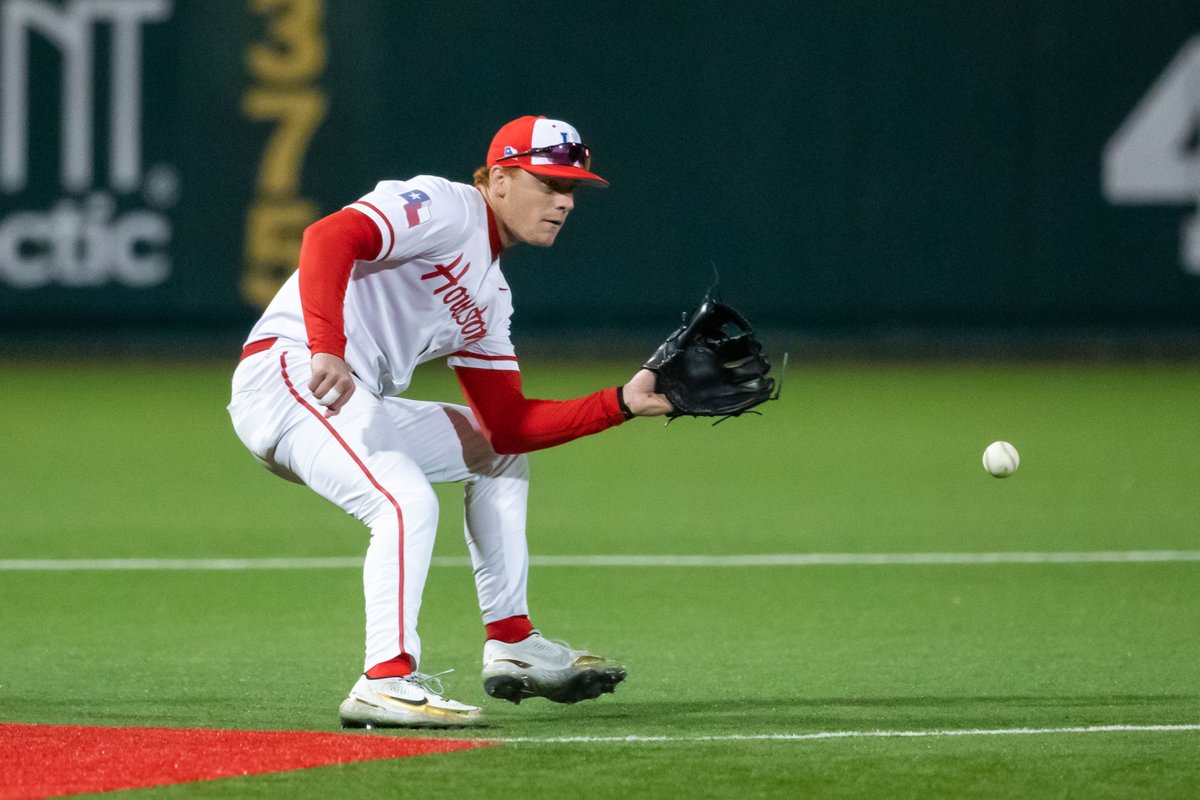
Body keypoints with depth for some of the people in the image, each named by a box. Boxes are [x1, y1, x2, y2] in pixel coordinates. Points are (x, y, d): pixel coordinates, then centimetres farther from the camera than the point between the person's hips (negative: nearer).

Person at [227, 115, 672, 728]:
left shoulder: (489, 295, 21)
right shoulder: (446, 209, -7)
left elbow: (508, 425, 15)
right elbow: (329, 237, -25)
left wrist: (625, 403, 6)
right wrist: (327, 351, -38)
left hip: (361, 408, 11)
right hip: (287, 374, -10)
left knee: (499, 452, 22)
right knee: (408, 500, -30)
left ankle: (511, 645, 23)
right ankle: (386, 680, -33)